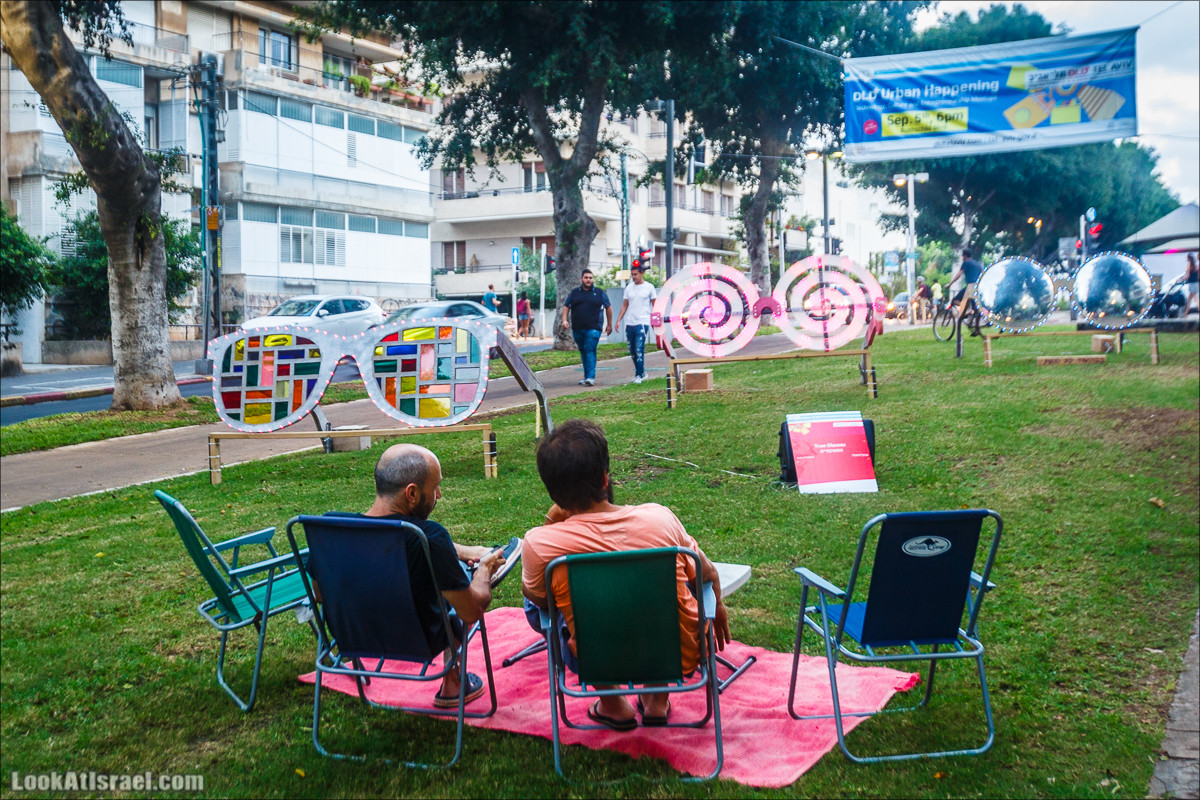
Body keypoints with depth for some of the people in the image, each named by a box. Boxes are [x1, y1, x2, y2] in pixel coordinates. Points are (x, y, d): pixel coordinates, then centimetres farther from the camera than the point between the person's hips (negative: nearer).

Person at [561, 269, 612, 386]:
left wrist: (609, 324, 12)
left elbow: (608, 307, 13)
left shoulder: (600, 293, 8)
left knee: (590, 350, -14)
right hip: (577, 328, 3)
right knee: (583, 352, 9)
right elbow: (566, 306, 14)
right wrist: (564, 320, -2)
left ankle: (591, 377, -18)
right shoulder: (574, 292, 13)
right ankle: (586, 376, 17)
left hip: (593, 328, -3)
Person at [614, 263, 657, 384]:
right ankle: (642, 372, 24)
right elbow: (624, 306, 15)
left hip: (643, 323, -5)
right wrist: (618, 320, 6)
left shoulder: (649, 287, 0)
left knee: (639, 350, -14)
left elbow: (655, 305, 4)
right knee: (632, 351, 9)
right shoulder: (629, 288, 12)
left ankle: (639, 375, -7)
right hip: (630, 324, 5)